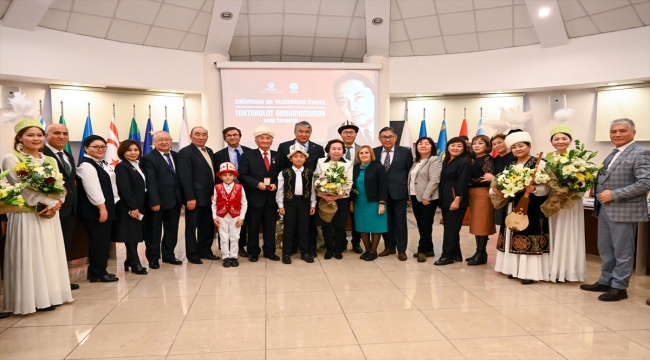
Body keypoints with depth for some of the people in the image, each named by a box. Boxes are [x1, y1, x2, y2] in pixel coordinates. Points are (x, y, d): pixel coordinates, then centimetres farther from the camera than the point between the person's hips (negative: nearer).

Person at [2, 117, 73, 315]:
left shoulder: (50, 160, 12)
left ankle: (50, 295, 20)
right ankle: (33, 298, 8)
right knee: (29, 258, -1)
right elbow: (23, 188, -15)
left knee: (50, 256, 10)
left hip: (50, 216, 6)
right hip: (26, 216, -6)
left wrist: (55, 205, -14)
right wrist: (49, 202, -17)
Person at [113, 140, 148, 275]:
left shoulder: (138, 166, 14)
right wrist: (132, 207, -22)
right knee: (130, 236, -3)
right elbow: (124, 189, -18)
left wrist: (139, 207, 11)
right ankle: (135, 264, 2)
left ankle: (130, 262, 21)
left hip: (139, 206, 8)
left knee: (135, 235, 12)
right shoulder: (121, 167, -10)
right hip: (127, 208, -8)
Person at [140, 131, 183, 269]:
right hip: (157, 201, -6)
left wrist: (182, 197, 4)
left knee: (172, 230, 14)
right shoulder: (148, 158, -7)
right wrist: (154, 201, -20)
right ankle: (153, 258, 18)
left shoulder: (176, 156, 11)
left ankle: (168, 255, 28)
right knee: (154, 231, 6)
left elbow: (180, 177, 9)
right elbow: (151, 182, -14)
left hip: (175, 200, 6)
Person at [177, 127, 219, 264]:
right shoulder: (185, 152, -10)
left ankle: (205, 251, 28)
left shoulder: (209, 151, 13)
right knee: (192, 226, 6)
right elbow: (185, 177, -17)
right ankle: (192, 254, 16)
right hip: (195, 197, -7)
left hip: (209, 196, 8)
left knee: (207, 226, 15)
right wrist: (190, 197, -21)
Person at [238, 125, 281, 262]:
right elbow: (242, 175, -6)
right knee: (253, 226, 6)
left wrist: (275, 184, -11)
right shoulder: (248, 156, 0)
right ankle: (253, 252, 17)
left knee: (270, 226, 9)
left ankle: (270, 251, 20)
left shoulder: (278, 156, 8)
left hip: (272, 197, 2)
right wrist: (257, 184, -18)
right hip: (255, 197, -2)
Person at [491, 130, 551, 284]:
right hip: (513, 208, 7)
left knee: (529, 239, -6)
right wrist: (499, 192, -6)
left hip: (531, 209, -7)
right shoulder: (510, 166, 13)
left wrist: (534, 189, -31)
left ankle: (530, 272, 1)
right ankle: (515, 269, 21)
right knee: (513, 238, 11)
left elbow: (546, 188, -13)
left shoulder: (539, 164, -7)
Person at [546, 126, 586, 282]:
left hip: (571, 201, -3)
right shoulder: (548, 157, 5)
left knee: (568, 234, 3)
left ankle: (567, 269, 12)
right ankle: (554, 268, 18)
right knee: (554, 234, 9)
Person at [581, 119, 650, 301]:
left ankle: (619, 287, 13)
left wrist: (614, 195, -21)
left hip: (624, 210, -8)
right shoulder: (612, 155, 16)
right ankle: (605, 281, 28)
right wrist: (598, 189, 6)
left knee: (622, 252, 3)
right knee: (605, 249, 16)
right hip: (605, 209, 8)